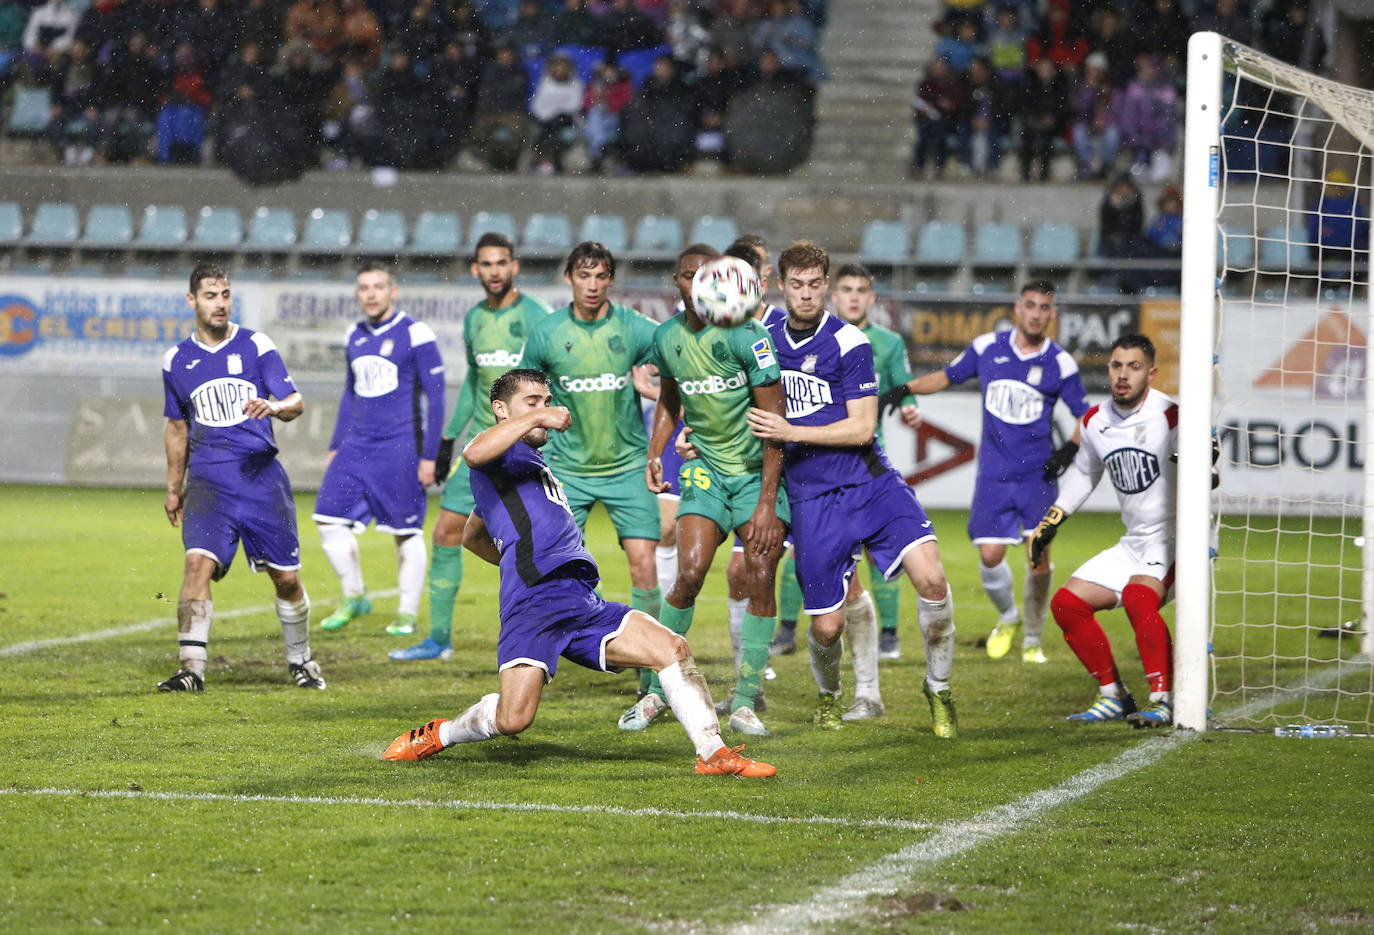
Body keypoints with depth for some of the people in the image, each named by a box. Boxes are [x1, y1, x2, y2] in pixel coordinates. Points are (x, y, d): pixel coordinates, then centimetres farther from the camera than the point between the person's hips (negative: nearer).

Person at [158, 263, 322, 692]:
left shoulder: (256, 346, 2)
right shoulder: (177, 360, 10)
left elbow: (295, 402, -3)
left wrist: (274, 407, -27)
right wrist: (174, 488, 25)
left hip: (261, 475, -1)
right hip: (207, 479, 1)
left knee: (286, 576, 3)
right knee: (199, 562, -20)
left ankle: (300, 659, 26)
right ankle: (191, 668, -21)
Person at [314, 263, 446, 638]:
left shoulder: (415, 334, -7)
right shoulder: (354, 337, 12)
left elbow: (435, 395, -6)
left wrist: (429, 456, -10)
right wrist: (336, 447, 20)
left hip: (400, 446, -6)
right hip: (357, 445, 6)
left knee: (407, 532, 0)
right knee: (329, 519, -4)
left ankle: (408, 613, 10)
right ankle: (354, 596, 12)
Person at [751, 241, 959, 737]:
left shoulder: (849, 342, -8)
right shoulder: (765, 339, 7)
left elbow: (862, 427, -11)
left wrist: (791, 432, -16)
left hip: (871, 485, -3)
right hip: (811, 498, 3)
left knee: (931, 578, -23)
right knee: (827, 625, -1)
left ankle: (938, 687, -2)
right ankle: (828, 694, 33)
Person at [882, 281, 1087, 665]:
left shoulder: (1060, 363, -2)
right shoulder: (988, 347, 3)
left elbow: (1086, 415, 7)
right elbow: (948, 376, 18)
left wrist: (1069, 450, -8)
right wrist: (904, 389, 7)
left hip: (1038, 474, -1)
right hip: (994, 472, 1)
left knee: (1038, 555, -6)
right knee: (990, 555, -6)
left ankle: (1033, 638, 13)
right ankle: (1008, 617, 23)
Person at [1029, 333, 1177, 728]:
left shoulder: (1169, 416, -16)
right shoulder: (1096, 421, 6)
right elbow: (1085, 471, 26)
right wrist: (1052, 520, 24)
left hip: (1174, 537, -8)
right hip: (1134, 543, 8)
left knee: (1137, 596, -33)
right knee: (1067, 603, 0)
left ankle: (1164, 700, -25)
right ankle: (1114, 696, 12)